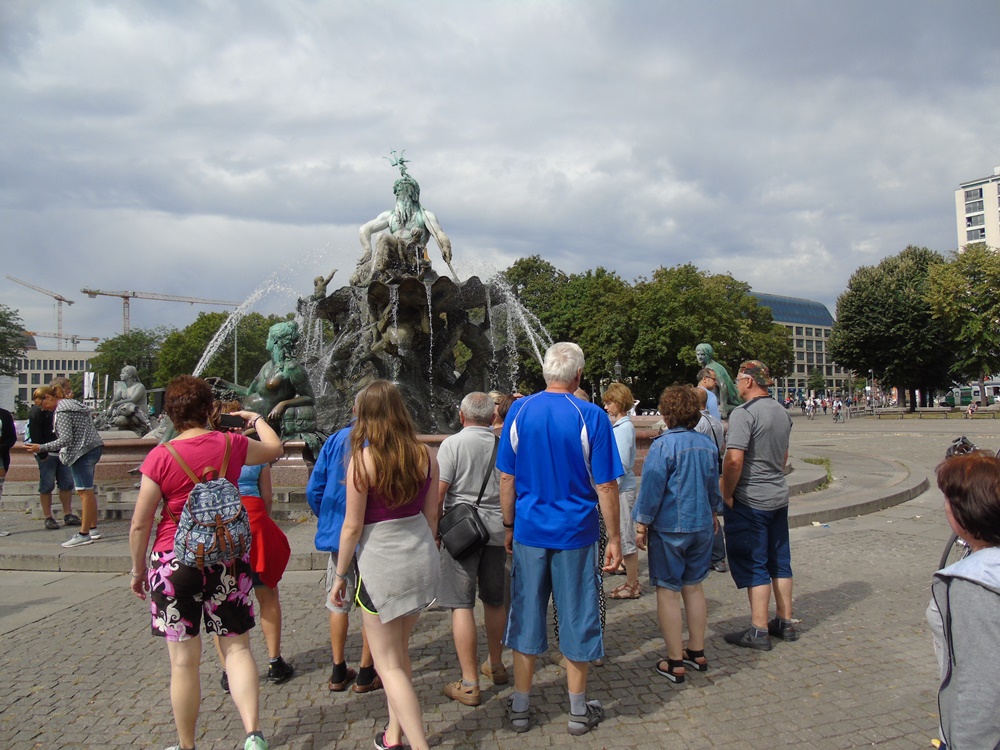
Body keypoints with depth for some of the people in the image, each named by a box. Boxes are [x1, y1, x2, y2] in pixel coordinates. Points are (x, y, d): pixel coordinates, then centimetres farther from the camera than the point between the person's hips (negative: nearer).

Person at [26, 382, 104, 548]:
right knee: (88, 491, 14)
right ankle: (93, 529, 20)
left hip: (82, 452, -10)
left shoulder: (61, 411, -13)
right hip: (93, 448, 10)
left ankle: (84, 534, -6)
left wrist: (42, 448, -17)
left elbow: (66, 439, -19)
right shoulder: (72, 403, 17)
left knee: (84, 492, -8)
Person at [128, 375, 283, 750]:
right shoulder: (231, 444, -2)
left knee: (184, 660, 8)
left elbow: (139, 525, -6)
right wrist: (256, 418, 36)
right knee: (236, 646, 11)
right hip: (227, 559, 2)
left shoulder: (160, 456, -9)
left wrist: (138, 570, 8)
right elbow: (274, 448, 19)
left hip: (174, 561, -2)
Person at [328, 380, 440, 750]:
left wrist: (340, 574, 1)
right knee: (399, 651, 23)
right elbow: (431, 515, 7)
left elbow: (352, 526, -10)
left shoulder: (362, 460, -14)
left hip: (381, 563, -6)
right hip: (422, 558, 6)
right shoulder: (425, 456, -1)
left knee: (389, 665, 6)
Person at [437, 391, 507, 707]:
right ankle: (496, 666, 35)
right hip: (498, 530, 5)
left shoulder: (453, 443, -8)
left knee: (461, 605, 0)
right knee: (495, 601, 19)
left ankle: (469, 684, 2)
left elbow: (438, 491, -11)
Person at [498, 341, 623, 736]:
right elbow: (606, 486, -10)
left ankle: (520, 707, 25)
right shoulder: (591, 416, -11)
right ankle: (578, 710, 25)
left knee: (526, 615, 13)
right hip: (576, 532, -2)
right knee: (576, 616, 11)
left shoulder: (519, 411, -2)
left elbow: (507, 478, 2)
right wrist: (614, 537, -1)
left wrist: (509, 526, 12)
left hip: (529, 530, 3)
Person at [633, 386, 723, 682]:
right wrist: (713, 512, 31)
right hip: (701, 525, 7)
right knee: (693, 587, 18)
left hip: (669, 527, -7)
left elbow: (651, 488, -16)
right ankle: (697, 653, 28)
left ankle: (674, 663, 8)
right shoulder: (708, 444, 4)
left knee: (668, 592, 2)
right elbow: (714, 485, 16)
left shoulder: (663, 445, -16)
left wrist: (642, 525, -8)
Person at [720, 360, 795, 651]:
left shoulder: (743, 413, -18)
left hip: (749, 501, -8)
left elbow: (734, 460, -25)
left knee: (753, 565, -1)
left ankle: (759, 631, 5)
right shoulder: (782, 412, 9)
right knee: (779, 561, 15)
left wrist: (727, 495, -14)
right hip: (779, 497, 8)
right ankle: (785, 623, 24)